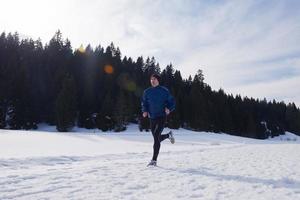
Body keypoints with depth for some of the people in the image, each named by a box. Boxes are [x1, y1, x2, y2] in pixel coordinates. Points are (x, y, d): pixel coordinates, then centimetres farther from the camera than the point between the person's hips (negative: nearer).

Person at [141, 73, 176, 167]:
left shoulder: (164, 91, -3)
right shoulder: (147, 91, 6)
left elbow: (172, 101, 4)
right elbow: (144, 102, 17)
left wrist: (169, 109, -14)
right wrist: (144, 111, -1)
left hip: (162, 117, -5)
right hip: (152, 118, 5)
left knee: (156, 137, -16)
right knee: (157, 138, 15)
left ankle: (154, 160, -6)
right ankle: (168, 135, 47)